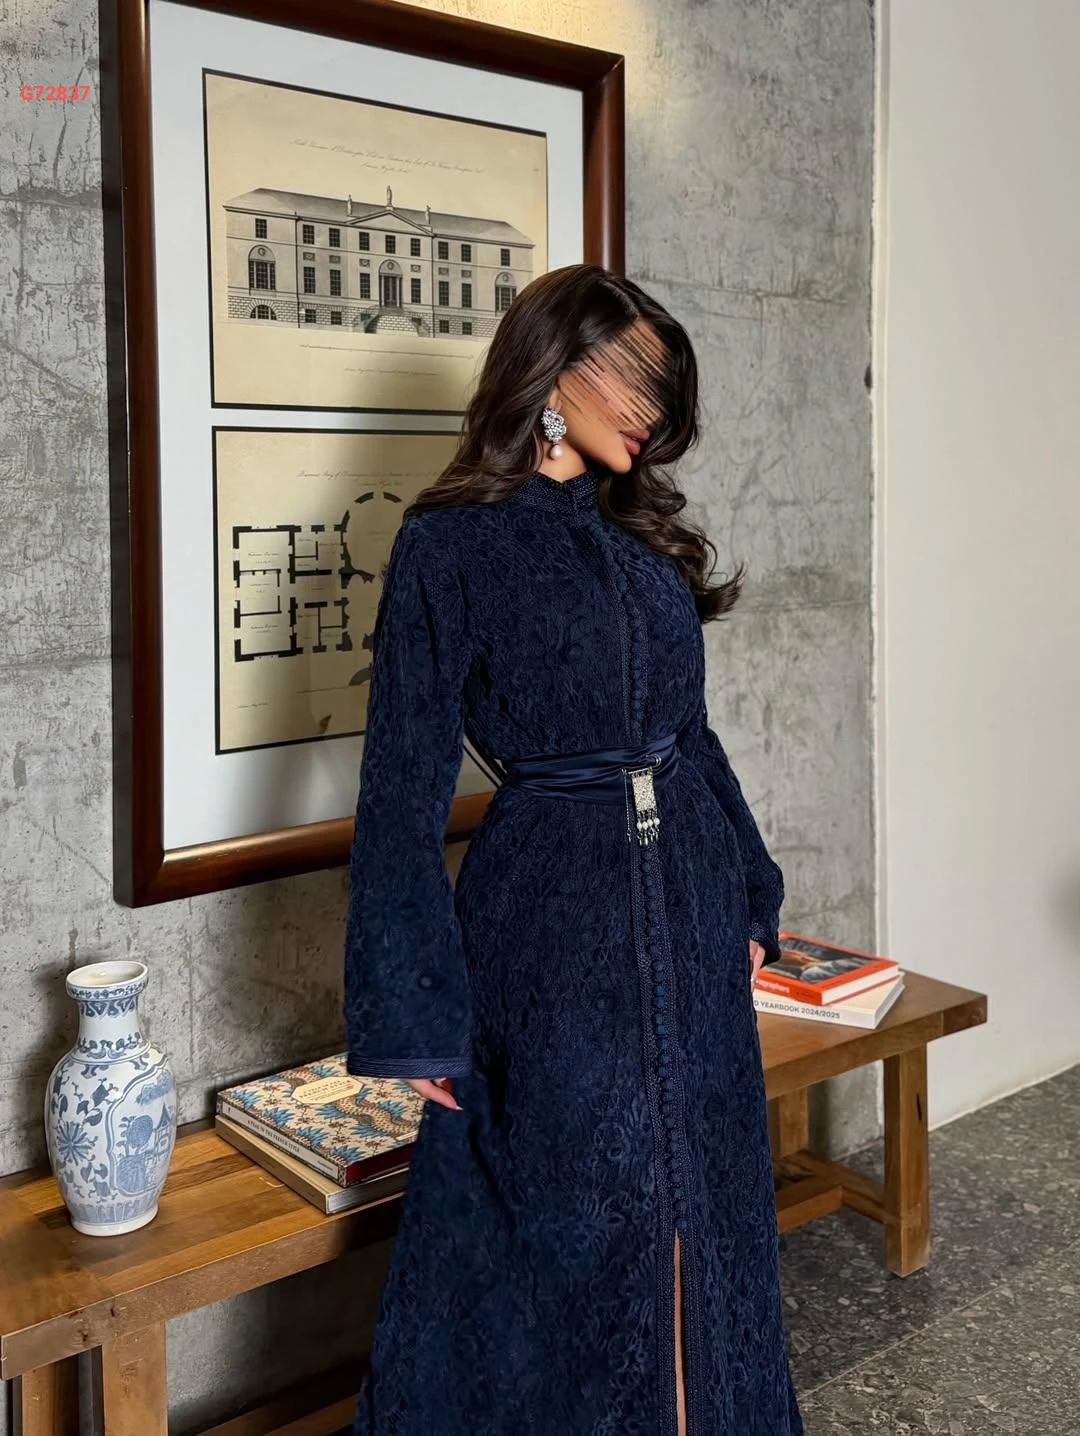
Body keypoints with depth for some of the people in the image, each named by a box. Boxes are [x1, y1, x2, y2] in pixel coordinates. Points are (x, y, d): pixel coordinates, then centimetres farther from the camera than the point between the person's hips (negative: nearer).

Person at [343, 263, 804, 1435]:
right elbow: (404, 786, -11)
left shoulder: (643, 537, 9)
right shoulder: (449, 543, -9)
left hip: (689, 914, 6)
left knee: (699, 1204, 17)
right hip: (550, 921, -6)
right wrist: (415, 1017, -12)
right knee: (566, 1217, 7)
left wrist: (749, 895, 16)